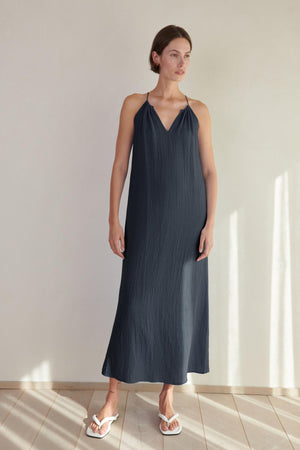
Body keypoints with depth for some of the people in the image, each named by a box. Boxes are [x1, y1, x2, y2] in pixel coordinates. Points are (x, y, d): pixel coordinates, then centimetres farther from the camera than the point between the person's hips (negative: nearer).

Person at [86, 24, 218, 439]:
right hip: (145, 221, -1)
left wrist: (210, 224, -4)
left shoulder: (199, 111, 7)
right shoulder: (134, 105, 5)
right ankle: (111, 402, 19)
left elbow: (209, 170, 5)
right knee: (136, 306, 2)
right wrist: (114, 220, -4)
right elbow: (120, 164, 3)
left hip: (187, 223, 2)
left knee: (182, 306, 7)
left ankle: (168, 396, 26)